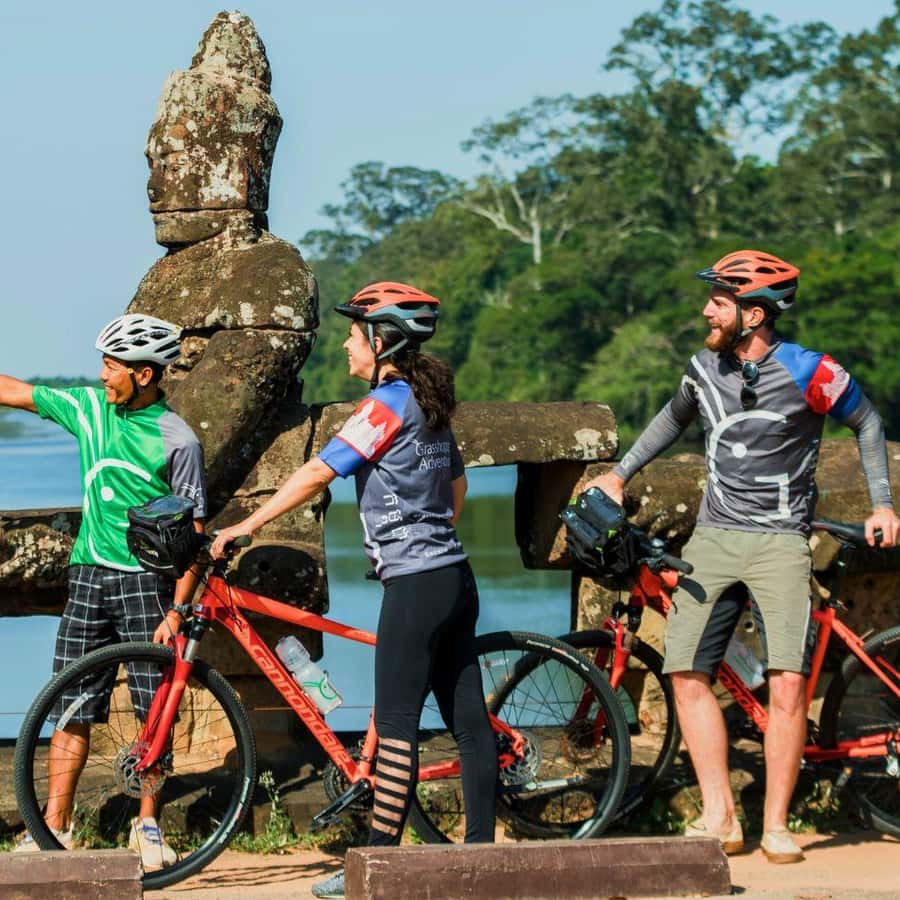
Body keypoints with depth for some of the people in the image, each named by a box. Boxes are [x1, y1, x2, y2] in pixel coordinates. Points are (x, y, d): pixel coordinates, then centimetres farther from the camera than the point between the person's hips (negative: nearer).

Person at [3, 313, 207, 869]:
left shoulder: (177, 441, -9)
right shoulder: (90, 408, 5)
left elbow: (193, 532, -9)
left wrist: (177, 611, -15)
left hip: (147, 580, -4)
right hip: (89, 574, 4)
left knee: (156, 710, -2)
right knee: (73, 708, 4)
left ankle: (148, 826, 11)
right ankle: (55, 827, 8)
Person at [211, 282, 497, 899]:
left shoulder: (388, 404, -13)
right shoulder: (429, 403, 14)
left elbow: (317, 473, -16)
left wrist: (244, 528, -12)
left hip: (414, 584, -9)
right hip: (453, 575, 9)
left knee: (396, 724, -7)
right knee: (468, 718, 8)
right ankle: (481, 847, 11)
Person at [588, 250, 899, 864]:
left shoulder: (808, 373, -11)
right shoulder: (705, 369, 4)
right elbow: (675, 418, 25)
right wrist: (619, 475, 23)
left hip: (780, 541, -5)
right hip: (714, 537, 5)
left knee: (788, 682, -15)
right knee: (688, 674, -4)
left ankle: (776, 826, -5)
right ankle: (721, 819, 1)